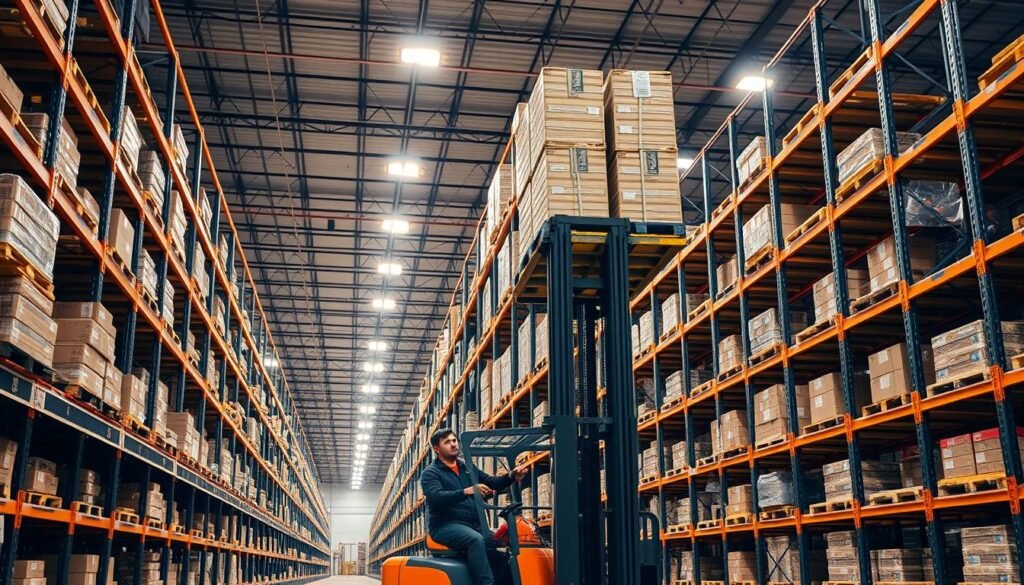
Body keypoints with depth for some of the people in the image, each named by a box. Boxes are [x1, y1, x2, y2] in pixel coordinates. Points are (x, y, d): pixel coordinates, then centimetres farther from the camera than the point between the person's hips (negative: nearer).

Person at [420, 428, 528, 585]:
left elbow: (491, 483, 15)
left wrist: (511, 477, -5)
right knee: (476, 540, -34)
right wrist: (466, 491, -30)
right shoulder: (430, 473, 2)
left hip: (473, 525, 6)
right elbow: (436, 497, -17)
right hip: (446, 525, -6)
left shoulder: (467, 467, 21)